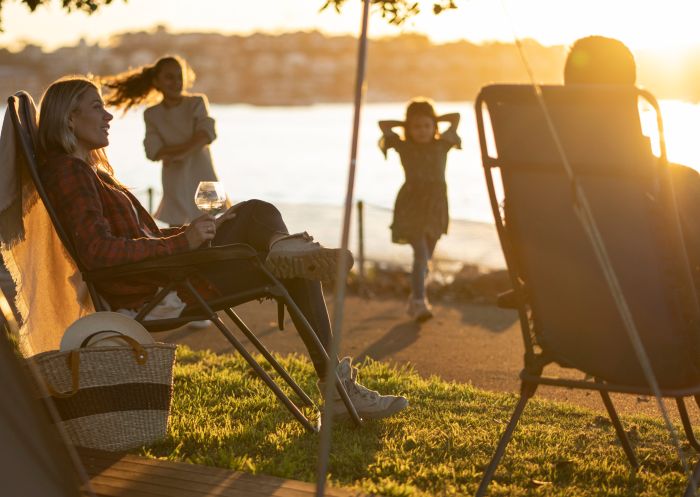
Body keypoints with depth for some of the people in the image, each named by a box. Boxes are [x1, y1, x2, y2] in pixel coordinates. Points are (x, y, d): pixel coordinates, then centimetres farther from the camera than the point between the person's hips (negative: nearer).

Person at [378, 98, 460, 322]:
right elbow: (383, 124, 3)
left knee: (425, 256, 11)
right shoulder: (404, 146, 1)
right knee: (420, 253, -17)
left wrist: (435, 120, 13)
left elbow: (456, 117, 10)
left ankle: (415, 300, 25)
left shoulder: (442, 144, 6)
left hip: (435, 205, 3)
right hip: (412, 205, -3)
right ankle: (419, 302, -20)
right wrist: (406, 125, 10)